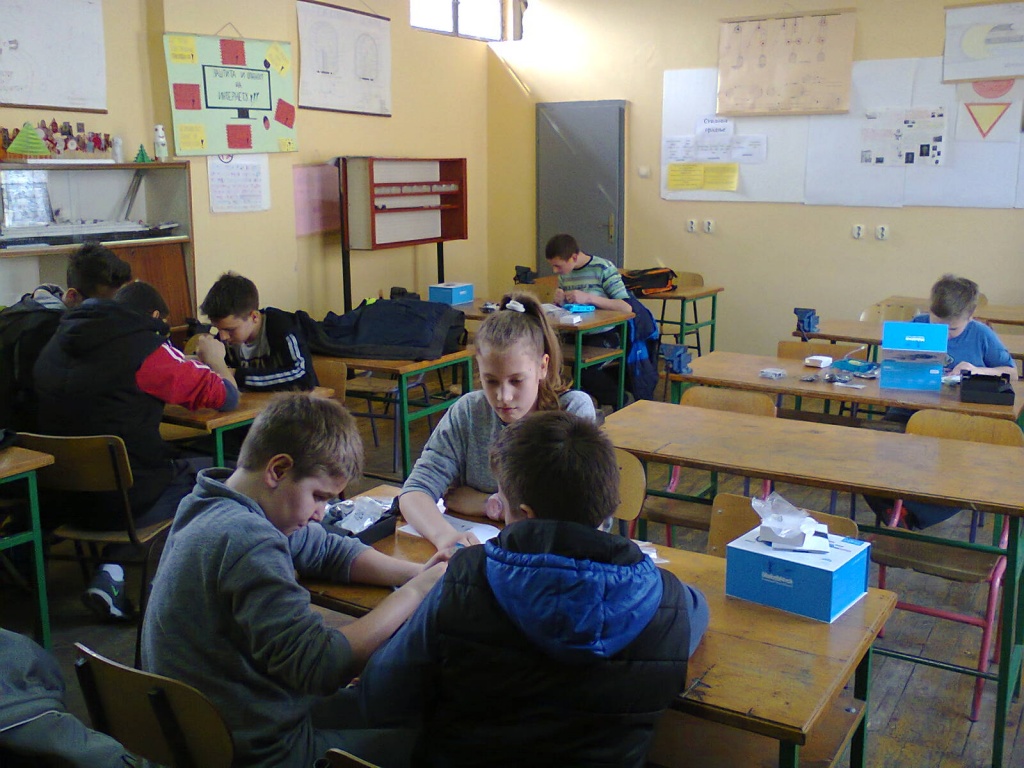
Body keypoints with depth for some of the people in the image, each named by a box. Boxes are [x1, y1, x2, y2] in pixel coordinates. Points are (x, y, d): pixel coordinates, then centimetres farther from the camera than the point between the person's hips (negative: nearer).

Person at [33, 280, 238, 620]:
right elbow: (226, 396, -9)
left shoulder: (55, 346, 7)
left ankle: (115, 570, 15)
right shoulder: (146, 348, -14)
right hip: (125, 501, -8)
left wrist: (189, 363, 21)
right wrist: (214, 359, 13)